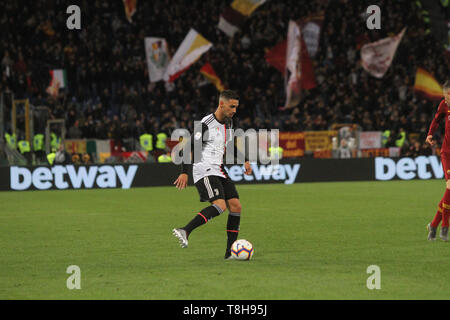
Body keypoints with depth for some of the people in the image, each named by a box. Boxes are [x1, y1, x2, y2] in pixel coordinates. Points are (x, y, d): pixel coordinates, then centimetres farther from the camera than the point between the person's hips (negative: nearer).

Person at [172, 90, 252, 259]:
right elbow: (189, 147, -14)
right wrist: (184, 172, -20)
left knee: (236, 207, 1)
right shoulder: (205, 125, -13)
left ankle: (230, 251, 6)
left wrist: (244, 161, 21)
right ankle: (185, 231, -30)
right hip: (205, 171, -9)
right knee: (219, 205, -27)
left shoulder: (228, 123, 14)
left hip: (219, 171, 9)